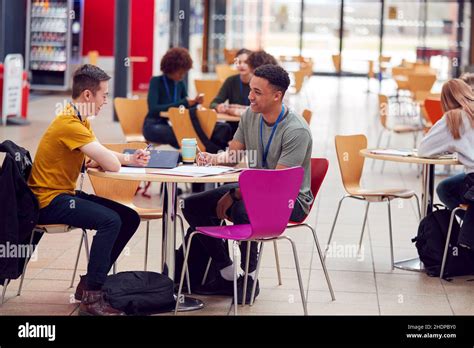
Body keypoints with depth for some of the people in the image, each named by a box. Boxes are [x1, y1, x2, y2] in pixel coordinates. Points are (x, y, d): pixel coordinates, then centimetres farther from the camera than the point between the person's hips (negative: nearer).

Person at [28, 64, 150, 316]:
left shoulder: (79, 120, 11)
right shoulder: (69, 124, -22)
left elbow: (106, 158, 14)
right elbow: (112, 165, -25)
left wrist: (129, 159, -4)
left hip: (66, 194, 10)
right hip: (50, 201, -10)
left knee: (130, 218, 4)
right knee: (110, 220, -28)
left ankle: (90, 282, 10)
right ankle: (91, 299, -23)